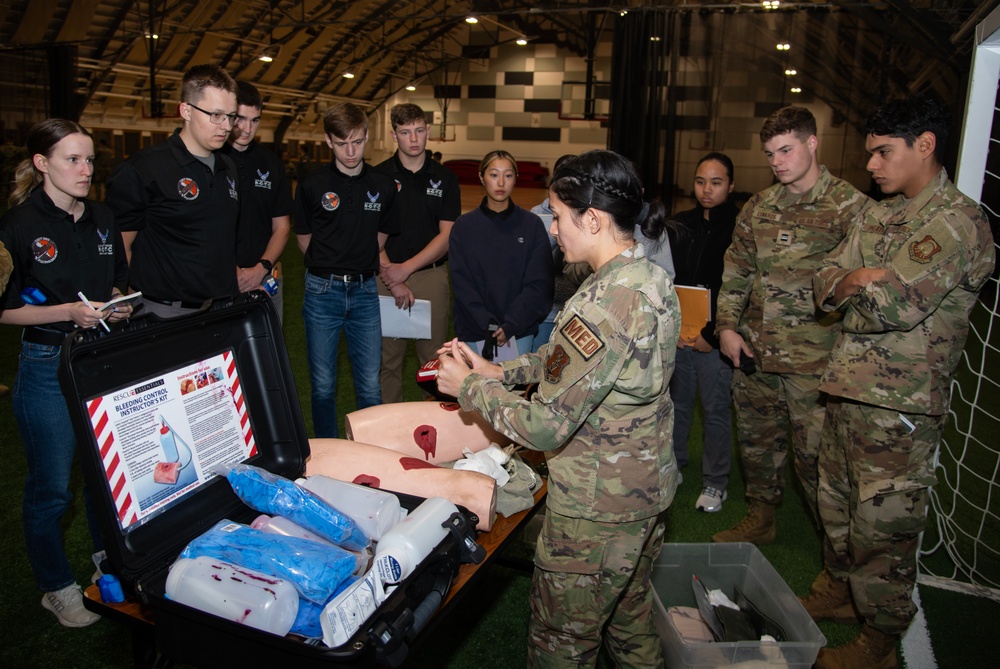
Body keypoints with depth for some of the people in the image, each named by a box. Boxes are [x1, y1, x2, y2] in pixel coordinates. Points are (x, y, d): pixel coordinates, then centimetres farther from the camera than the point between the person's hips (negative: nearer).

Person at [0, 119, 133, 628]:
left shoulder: (102, 219, 7)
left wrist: (117, 305, -3)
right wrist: (69, 311, -21)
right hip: (47, 367, -5)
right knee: (51, 487, 6)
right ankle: (56, 587, 26)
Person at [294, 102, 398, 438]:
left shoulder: (384, 186, 4)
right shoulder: (312, 185, -2)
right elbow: (304, 239, 9)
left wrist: (358, 264, 9)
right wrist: (330, 267, 10)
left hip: (365, 290, 2)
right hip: (322, 291, -1)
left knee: (370, 386, 4)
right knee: (323, 386, 7)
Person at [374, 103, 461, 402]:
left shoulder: (444, 178, 4)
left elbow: (447, 235, 0)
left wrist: (406, 268, -10)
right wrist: (392, 279, -11)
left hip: (432, 274, 1)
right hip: (387, 276, 0)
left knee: (432, 357, 6)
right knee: (389, 357, 6)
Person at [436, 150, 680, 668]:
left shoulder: (604, 304, -30)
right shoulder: (653, 278, 0)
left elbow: (545, 427, -26)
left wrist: (468, 387, -12)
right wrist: (499, 371, 5)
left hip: (596, 512, -9)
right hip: (649, 489, 9)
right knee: (631, 623, 28)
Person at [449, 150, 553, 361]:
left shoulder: (532, 225, 1)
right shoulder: (463, 226, 2)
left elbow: (539, 283, -3)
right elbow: (461, 283, -3)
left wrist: (510, 326, -13)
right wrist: (488, 326, -14)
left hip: (519, 332, 0)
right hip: (474, 332, 0)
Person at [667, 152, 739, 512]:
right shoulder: (680, 225, 7)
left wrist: (712, 334, -12)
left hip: (714, 337, -4)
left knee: (715, 409, 4)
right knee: (677, 401, 13)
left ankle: (715, 482, 19)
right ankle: (672, 464, 31)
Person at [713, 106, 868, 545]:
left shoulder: (850, 206, -6)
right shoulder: (758, 207, 11)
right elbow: (736, 272, 15)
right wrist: (727, 326, 6)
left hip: (813, 359, -6)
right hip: (754, 350, 6)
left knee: (816, 455, 1)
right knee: (756, 441, 18)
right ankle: (760, 519, 38)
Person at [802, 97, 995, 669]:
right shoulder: (878, 214, 13)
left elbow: (897, 303, -25)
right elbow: (826, 284, 8)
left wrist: (857, 283, -6)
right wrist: (862, 282, -12)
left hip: (901, 405, -8)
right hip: (848, 387, 8)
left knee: (883, 524, 4)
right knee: (838, 503, 21)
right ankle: (838, 590, 43)